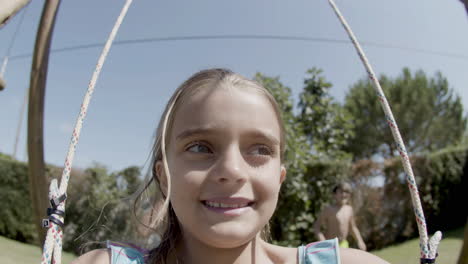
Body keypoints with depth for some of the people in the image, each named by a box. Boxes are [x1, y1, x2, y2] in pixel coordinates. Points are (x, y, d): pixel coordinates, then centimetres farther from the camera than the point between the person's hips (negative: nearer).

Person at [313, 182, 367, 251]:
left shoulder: (349, 209, 8)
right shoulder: (329, 210, -12)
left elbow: (353, 227, 21)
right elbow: (316, 226, -9)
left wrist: (360, 241, 11)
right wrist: (323, 242, -21)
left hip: (343, 245, 6)